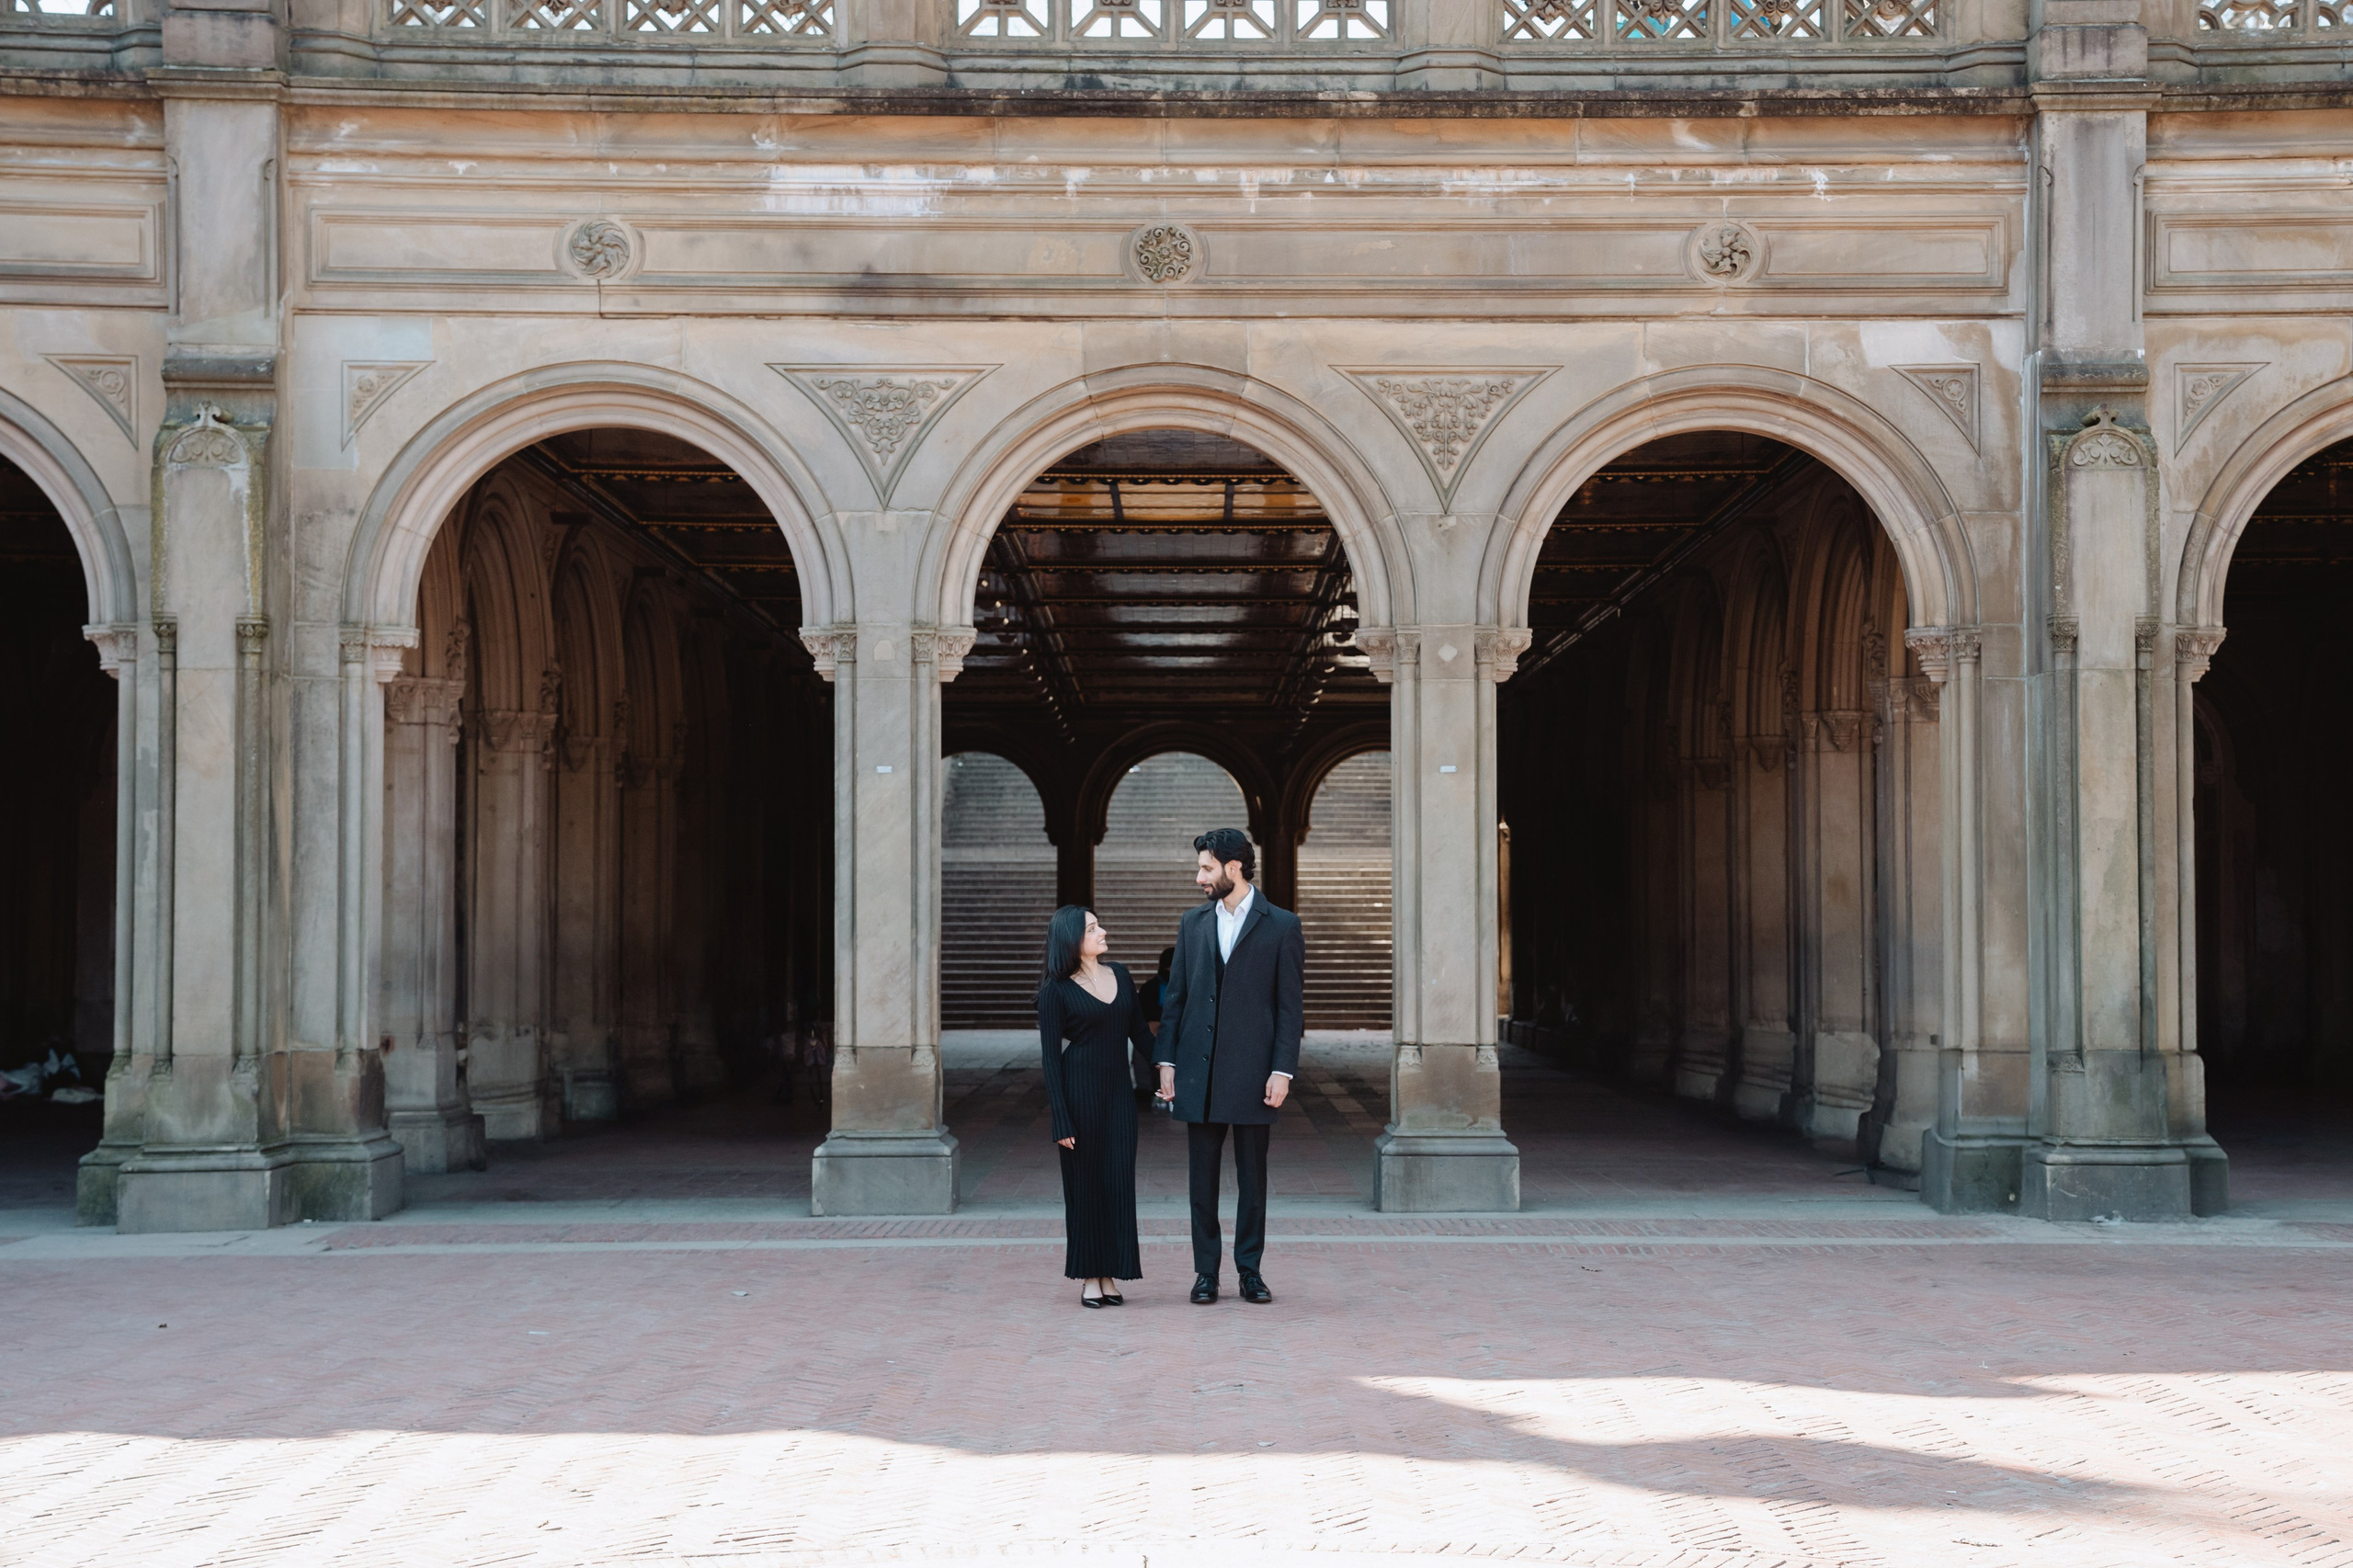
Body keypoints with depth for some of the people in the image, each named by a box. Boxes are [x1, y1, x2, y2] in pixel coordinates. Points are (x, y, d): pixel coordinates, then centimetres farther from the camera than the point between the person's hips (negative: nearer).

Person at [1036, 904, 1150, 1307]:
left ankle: (1110, 1275, 10)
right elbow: (1050, 1057, -7)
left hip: (1118, 1092, 5)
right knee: (1085, 1184, 2)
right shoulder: (1056, 991, -6)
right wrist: (1061, 1121, -12)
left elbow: (1140, 1034, 16)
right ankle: (1089, 1278, 9)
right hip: (1079, 1091, -5)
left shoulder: (1120, 976, 9)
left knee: (1119, 1182, 3)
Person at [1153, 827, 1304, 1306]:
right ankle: (1206, 1271, 11)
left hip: (1253, 1072, -3)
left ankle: (1250, 1270, 14)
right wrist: (1166, 1060, 5)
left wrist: (1282, 1070, -10)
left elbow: (1291, 1006, -3)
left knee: (1252, 1178, 5)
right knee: (1202, 1176, 5)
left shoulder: (1281, 926, -1)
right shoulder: (1193, 923, 10)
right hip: (1199, 1069, 3)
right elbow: (1176, 996, 12)